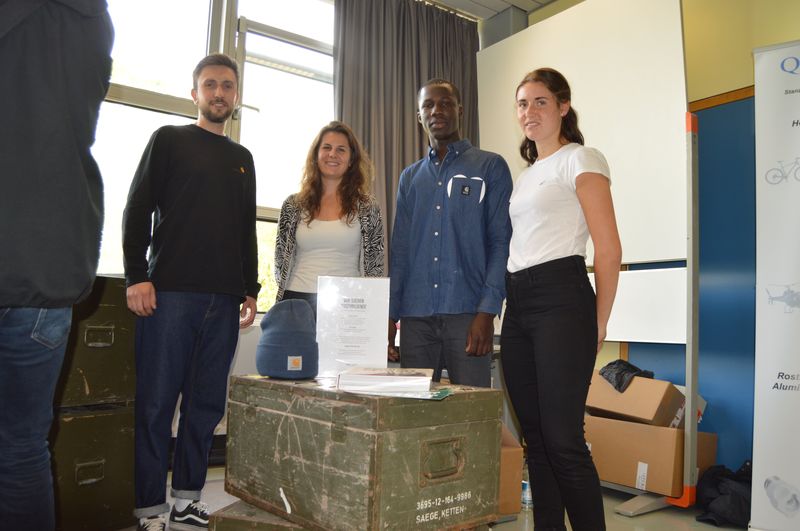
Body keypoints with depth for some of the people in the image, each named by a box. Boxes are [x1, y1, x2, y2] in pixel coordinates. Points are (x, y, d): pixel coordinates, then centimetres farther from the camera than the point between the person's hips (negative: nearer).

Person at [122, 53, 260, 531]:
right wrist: (137, 276, -9)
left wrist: (250, 289, 13)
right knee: (157, 403, -2)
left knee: (207, 405, 6)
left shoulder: (242, 158, 20)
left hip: (224, 299, 4)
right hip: (170, 292, -4)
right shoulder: (170, 140, 8)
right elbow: (137, 209, 1)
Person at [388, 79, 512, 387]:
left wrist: (487, 311, -13)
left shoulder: (490, 166, 6)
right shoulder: (409, 177, 18)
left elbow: (501, 242, -2)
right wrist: (390, 313, 6)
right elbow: (400, 249, 15)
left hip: (467, 312, -3)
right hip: (415, 316, 4)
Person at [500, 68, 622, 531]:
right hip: (517, 305, 8)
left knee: (562, 437, -8)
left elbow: (609, 250, -6)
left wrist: (598, 323, -5)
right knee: (534, 435, 9)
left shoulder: (580, 160, 0)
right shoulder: (525, 174, 22)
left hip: (561, 299, -8)